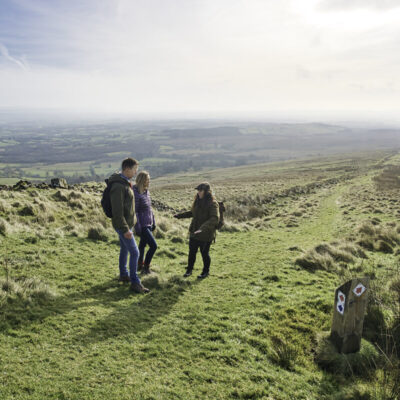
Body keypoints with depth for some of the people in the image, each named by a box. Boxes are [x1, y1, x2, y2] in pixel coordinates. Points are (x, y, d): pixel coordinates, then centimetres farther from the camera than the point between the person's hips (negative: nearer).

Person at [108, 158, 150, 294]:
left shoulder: (125, 183, 8)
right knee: (134, 252, -8)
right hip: (123, 225, -10)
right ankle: (135, 283, -1)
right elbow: (117, 211, -26)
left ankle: (123, 274, 37)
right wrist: (125, 229, -26)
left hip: (127, 224, 10)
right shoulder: (118, 186, -25)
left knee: (125, 249, 21)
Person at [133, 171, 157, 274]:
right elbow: (134, 212, -20)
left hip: (148, 224, 8)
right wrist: (137, 227, -20)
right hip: (142, 225, -8)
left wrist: (153, 222, 17)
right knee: (153, 245, -7)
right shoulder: (136, 193, -20)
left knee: (143, 244, 18)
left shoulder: (146, 191, 6)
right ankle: (146, 267, 7)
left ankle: (140, 265, 31)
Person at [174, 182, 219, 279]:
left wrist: (203, 228, -43)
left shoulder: (212, 203, -19)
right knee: (192, 252, 15)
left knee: (204, 253, 9)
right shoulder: (198, 201, 5)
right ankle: (189, 270, 32)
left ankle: (206, 271, 30)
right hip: (194, 232, 7)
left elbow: (214, 218, -31)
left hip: (206, 235, -6)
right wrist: (180, 215, 16)